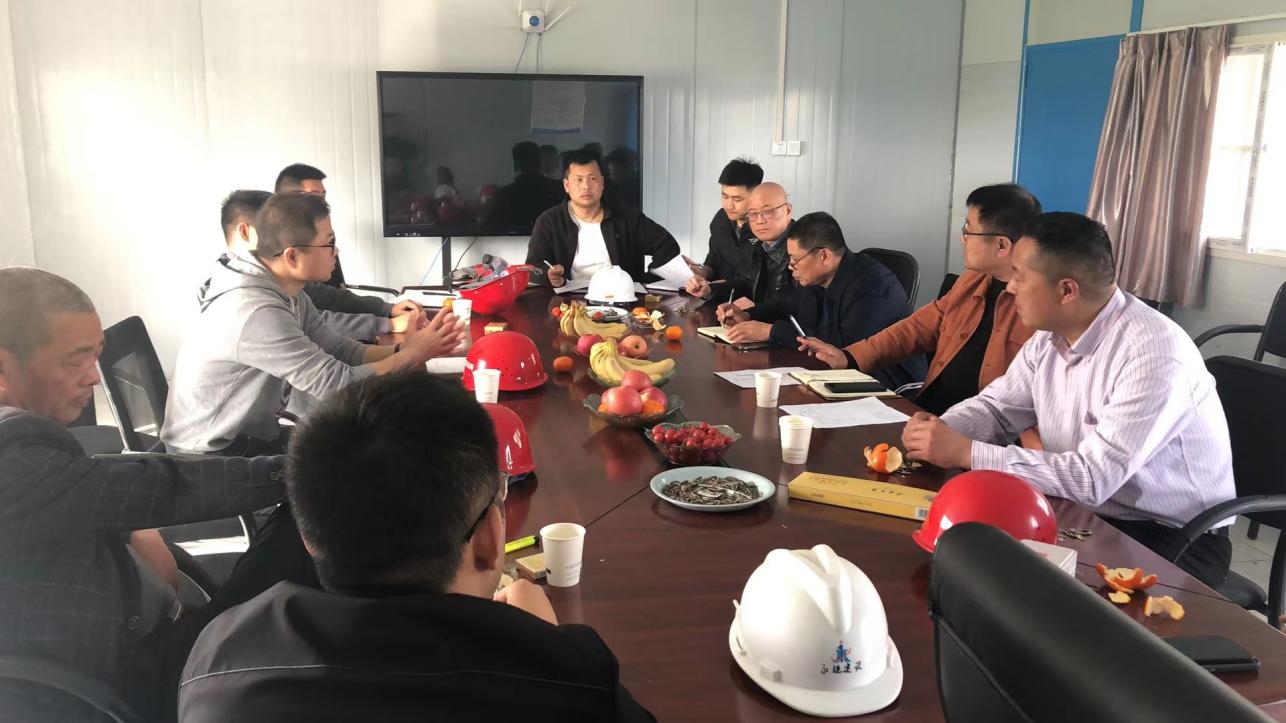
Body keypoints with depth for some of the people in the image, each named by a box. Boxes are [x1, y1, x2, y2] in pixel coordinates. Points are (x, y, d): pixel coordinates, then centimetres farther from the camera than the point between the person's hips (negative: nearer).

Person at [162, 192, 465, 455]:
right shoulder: (257, 312, -28)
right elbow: (337, 384, -27)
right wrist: (412, 354, -17)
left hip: (249, 436, 8)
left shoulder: (289, 294, 0)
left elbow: (341, 353, 1)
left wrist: (403, 349, -14)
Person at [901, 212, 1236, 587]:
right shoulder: (1049, 336, -1)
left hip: (1173, 540, -7)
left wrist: (965, 452, -29)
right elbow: (997, 407, 9)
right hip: (1086, 513, 7)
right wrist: (940, 431, -14)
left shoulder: (1153, 353, -26)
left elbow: (1092, 478, -31)